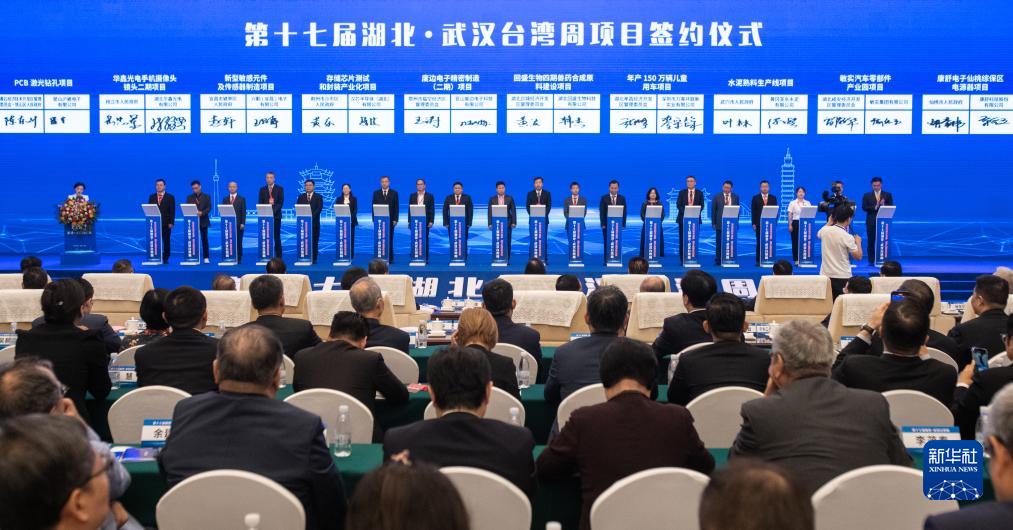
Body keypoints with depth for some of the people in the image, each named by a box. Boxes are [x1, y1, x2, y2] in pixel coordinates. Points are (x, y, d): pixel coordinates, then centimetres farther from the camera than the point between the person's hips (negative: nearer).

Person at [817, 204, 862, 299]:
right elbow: (858, 256, -10)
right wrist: (858, 242, 5)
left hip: (825, 275, 5)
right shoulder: (848, 237, -15)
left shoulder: (824, 230, 0)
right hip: (842, 277, -5)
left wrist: (830, 223, 29)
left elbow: (818, 235, 25)